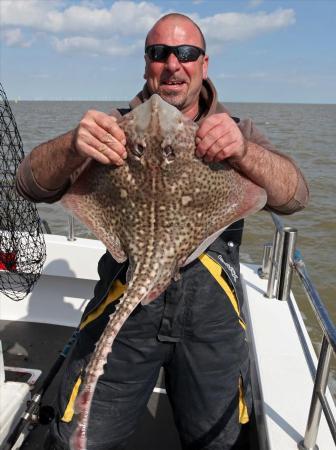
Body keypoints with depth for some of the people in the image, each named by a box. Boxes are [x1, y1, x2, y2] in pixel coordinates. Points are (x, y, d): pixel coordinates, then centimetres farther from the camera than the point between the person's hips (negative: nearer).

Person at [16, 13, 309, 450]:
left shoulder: (238, 131, 7)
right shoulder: (117, 128, 4)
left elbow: (295, 196, -9)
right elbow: (31, 184, -7)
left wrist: (243, 151, -30)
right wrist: (73, 146, -30)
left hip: (212, 316, 1)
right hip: (123, 305, 0)